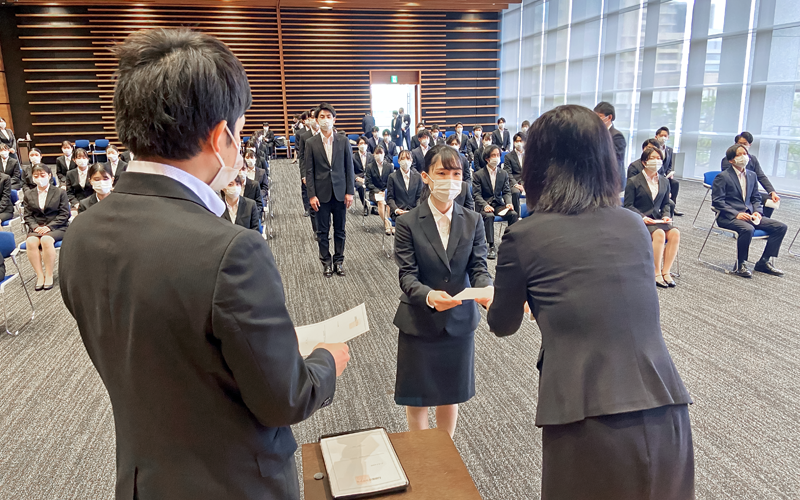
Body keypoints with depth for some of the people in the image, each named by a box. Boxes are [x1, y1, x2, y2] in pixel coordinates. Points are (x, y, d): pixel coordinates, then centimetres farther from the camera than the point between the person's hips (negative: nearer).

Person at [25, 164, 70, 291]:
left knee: (46, 240, -36)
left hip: (56, 228, -3)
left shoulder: (60, 193, 6)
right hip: (36, 228, 3)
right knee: (31, 241, -32)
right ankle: (40, 275, -23)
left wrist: (49, 226, -14)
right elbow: (27, 215, 10)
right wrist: (35, 227, -11)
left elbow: (64, 214, -2)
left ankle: (49, 275, -23)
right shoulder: (28, 195, 16)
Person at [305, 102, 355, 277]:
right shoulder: (311, 143, -1)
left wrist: (349, 192, -3)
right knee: (322, 231, 7)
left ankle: (339, 261, 23)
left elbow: (349, 168, 2)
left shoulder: (343, 141, 2)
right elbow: (309, 171, -1)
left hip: (340, 192, 1)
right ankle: (326, 262, 20)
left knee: (340, 230, 10)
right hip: (321, 194, -1)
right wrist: (312, 195, -7)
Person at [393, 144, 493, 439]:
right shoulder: (408, 224, -10)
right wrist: (429, 296, -36)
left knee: (451, 393, 19)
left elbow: (478, 268, -6)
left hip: (459, 320, 3)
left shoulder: (472, 221, 0)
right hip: (419, 322, -2)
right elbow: (407, 276, -15)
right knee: (416, 399, 11)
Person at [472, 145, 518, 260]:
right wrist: (485, 205, -27)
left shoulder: (503, 174, 10)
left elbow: (506, 191, 8)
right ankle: (491, 247, -31)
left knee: (513, 214, -24)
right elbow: (476, 194, -8)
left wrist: (508, 203, -13)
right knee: (489, 216, -36)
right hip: (484, 205, -4)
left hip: (499, 204, 4)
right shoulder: (478, 175, -3)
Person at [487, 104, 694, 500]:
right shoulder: (635, 226, 5)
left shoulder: (523, 237, -7)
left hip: (588, 421, -3)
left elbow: (503, 325, 7)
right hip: (664, 412, 4)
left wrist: (493, 300, 31)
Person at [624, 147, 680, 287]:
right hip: (639, 221, -5)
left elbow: (666, 203, 21)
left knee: (675, 232, -24)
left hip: (657, 219, 5)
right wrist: (642, 217, -19)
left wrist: (665, 215, 0)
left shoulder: (664, 182, 15)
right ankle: (656, 273, -23)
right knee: (659, 233, -32)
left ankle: (666, 271, -18)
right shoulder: (633, 181, -1)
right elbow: (628, 205, -5)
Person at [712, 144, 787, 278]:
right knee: (748, 229, -36)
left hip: (748, 215, 7)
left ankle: (764, 262, 3)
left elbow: (756, 198, 21)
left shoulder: (752, 175, 16)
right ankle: (740, 265, -17)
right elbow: (717, 201, -11)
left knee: (781, 227, -6)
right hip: (728, 217, -7)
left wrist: (757, 212, 0)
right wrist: (736, 214, -20)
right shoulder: (723, 177, -5)